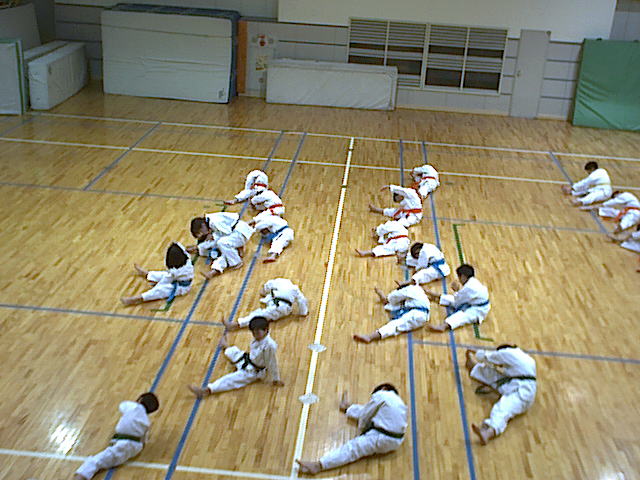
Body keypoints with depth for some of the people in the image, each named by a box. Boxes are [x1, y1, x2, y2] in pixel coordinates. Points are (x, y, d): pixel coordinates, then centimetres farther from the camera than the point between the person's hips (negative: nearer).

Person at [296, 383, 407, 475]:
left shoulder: (380, 394, -7)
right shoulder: (399, 401, 16)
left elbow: (364, 417, -2)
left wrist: (361, 430, 14)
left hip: (381, 440, -9)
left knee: (351, 449, -18)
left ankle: (318, 465, -30)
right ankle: (347, 408, 54)